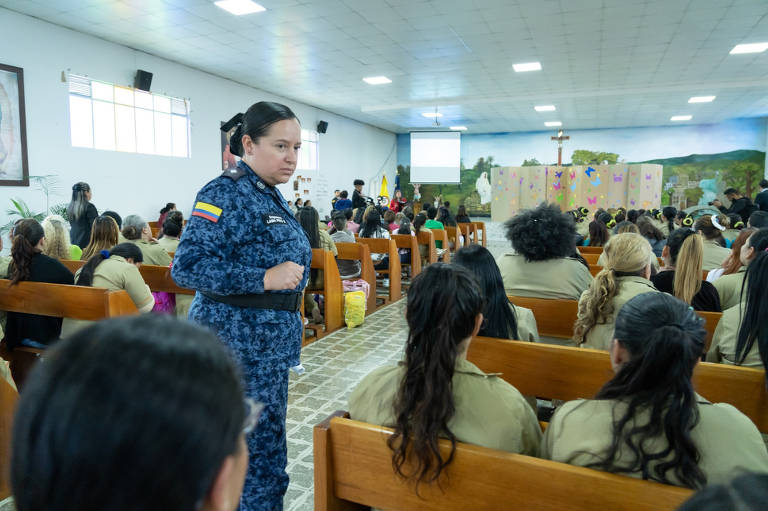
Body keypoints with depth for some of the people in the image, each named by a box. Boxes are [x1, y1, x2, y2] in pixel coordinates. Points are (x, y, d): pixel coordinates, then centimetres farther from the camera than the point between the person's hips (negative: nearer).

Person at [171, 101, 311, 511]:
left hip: (270, 341, 9)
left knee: (266, 442, 21)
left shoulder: (269, 194, 11)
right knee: (259, 447, 0)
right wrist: (264, 278, -27)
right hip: (241, 343, -9)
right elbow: (186, 267, -23)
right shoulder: (225, 194, -16)